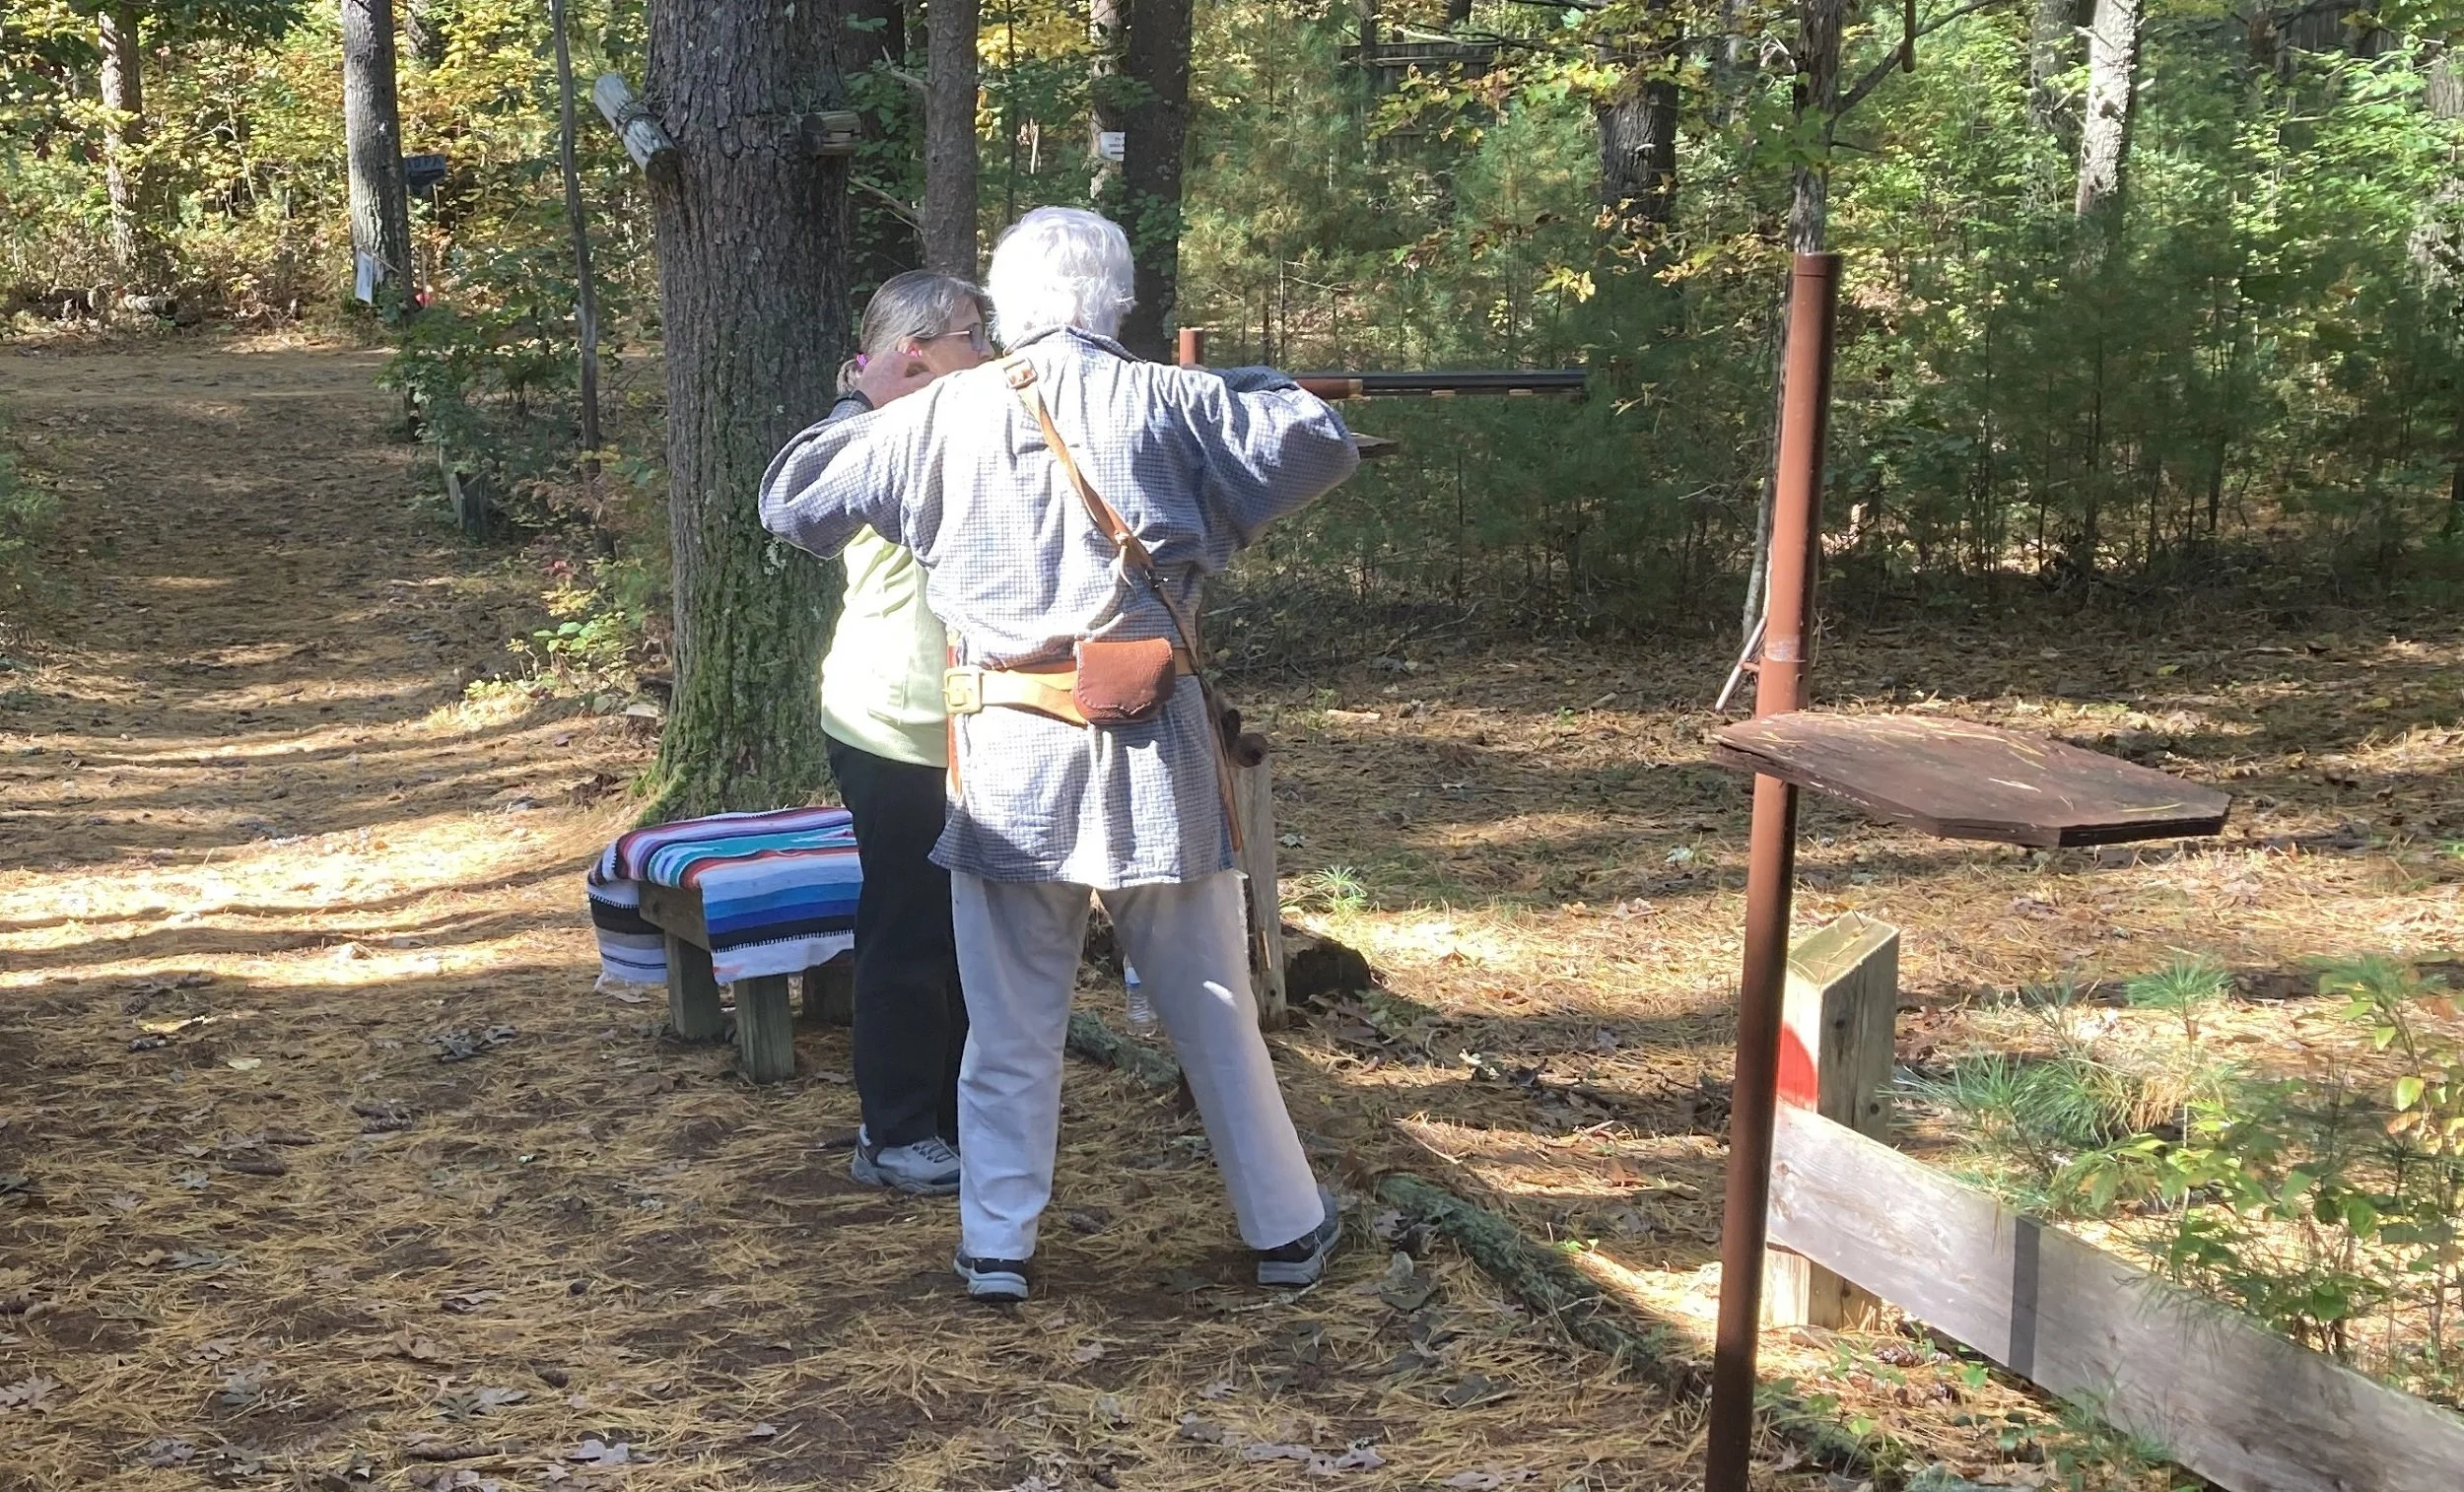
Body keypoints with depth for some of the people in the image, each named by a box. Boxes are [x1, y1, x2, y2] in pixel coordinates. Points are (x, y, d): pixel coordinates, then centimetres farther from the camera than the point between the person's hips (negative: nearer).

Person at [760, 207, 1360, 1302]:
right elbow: (1319, 445, -2)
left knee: (1010, 1026, 12)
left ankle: (995, 1245, 13)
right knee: (1214, 1012, 11)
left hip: (1005, 756, 1)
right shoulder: (1161, 401, -2)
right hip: (1151, 748, 0)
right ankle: (1285, 1230, 22)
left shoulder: (942, 414, 2)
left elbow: (792, 504, 9)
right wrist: (1249, 388, 16)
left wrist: (856, 416, 27)